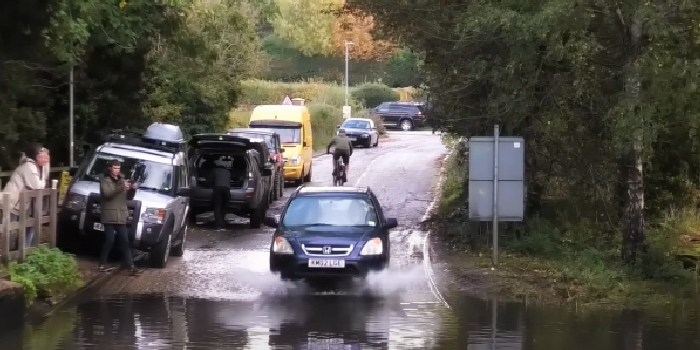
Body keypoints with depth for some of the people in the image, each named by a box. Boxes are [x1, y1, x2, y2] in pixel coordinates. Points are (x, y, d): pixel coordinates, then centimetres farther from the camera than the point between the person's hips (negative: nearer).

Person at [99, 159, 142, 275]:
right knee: (109, 240, -8)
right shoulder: (104, 180, 2)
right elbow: (107, 193, -17)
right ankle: (102, 264, 2)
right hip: (109, 216, -5)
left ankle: (130, 266, -4)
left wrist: (132, 188, -7)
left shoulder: (122, 180, 19)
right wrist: (122, 187, -28)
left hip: (121, 216, 5)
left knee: (124, 241, 1)